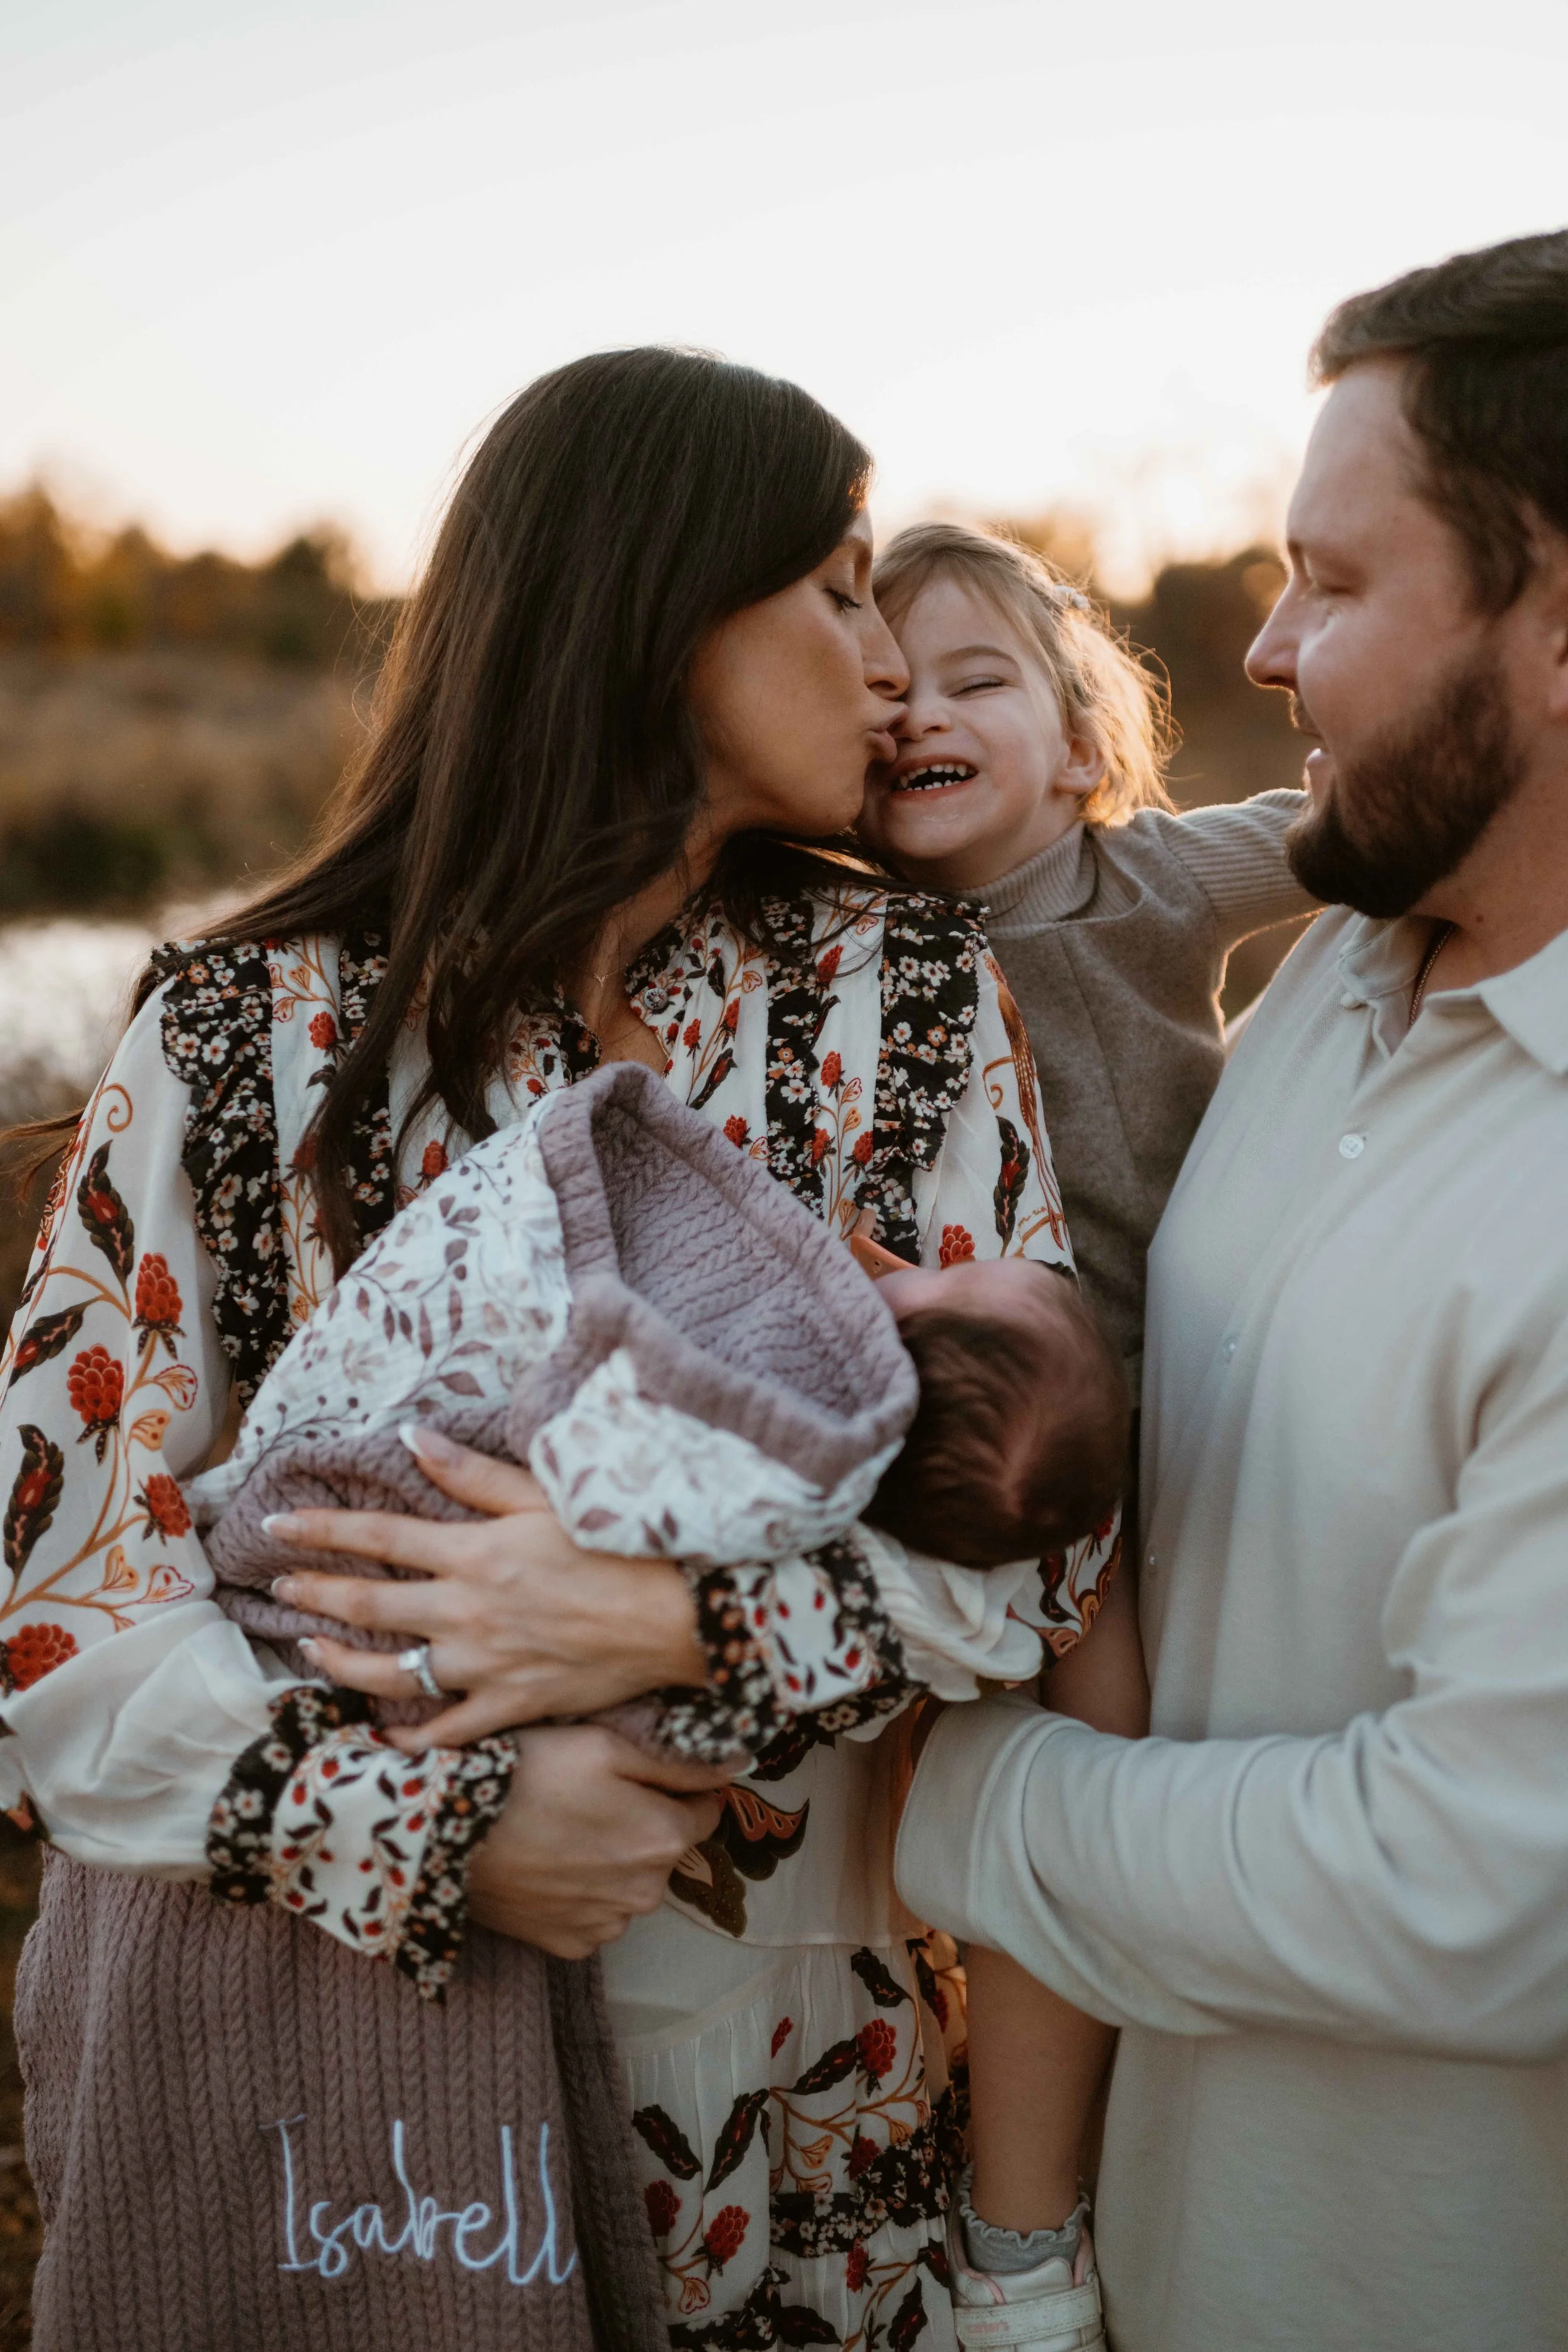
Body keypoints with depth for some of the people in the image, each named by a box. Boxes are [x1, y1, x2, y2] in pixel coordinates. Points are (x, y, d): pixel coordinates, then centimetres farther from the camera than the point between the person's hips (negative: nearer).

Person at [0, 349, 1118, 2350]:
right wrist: (440, 1832, -21)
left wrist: (682, 1629, -23)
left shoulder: (911, 997, -4)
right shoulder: (248, 1035, -11)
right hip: (298, 2046, -1)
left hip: (776, 2027, 2)